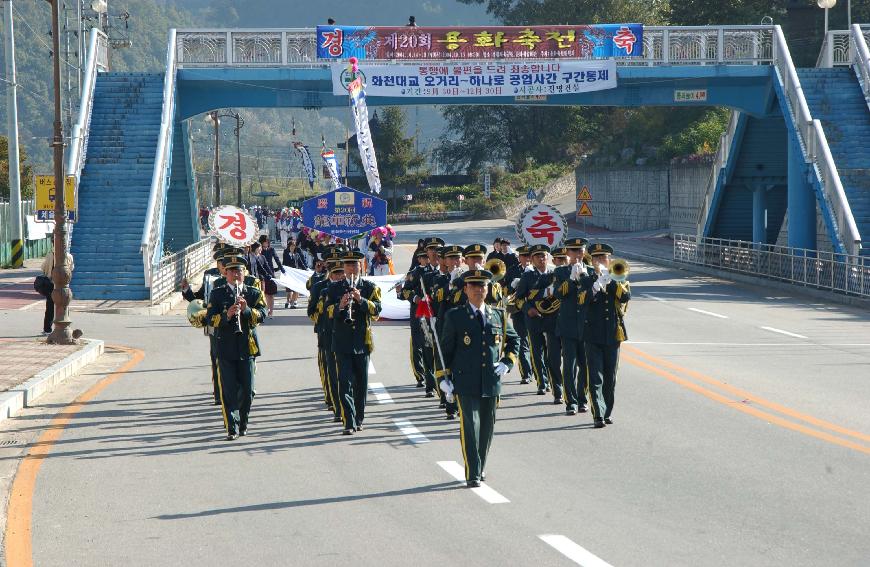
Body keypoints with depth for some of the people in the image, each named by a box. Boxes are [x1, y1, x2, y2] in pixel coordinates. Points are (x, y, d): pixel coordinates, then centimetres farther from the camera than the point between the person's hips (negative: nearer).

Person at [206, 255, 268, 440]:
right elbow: (210, 319, -4)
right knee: (229, 390, -5)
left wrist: (247, 310, -23)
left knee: (247, 390, 3)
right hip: (225, 348, -1)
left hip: (247, 347, 1)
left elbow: (262, 315, -5)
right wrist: (226, 315, -22)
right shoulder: (217, 294, 5)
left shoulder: (254, 293, 8)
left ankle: (243, 423, 23)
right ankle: (232, 428, -3)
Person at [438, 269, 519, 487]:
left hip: (491, 381, 4)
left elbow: (513, 340, 21)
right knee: (470, 425, -10)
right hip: (465, 383, -4)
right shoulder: (455, 316, 0)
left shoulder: (498, 316, 9)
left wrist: (507, 363, 6)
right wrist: (445, 377, -2)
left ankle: (480, 468, 27)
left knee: (487, 426, 11)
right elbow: (445, 347, 4)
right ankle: (473, 474, -9)